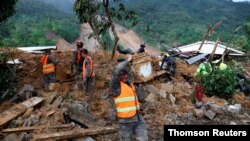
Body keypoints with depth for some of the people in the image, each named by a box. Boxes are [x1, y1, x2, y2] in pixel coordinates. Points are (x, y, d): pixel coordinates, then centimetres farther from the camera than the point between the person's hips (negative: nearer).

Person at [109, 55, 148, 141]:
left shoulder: (129, 82, 10)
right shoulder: (115, 85, -11)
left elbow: (128, 72, 30)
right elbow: (118, 69, -26)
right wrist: (127, 60, -12)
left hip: (138, 118, 6)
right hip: (126, 120, -6)